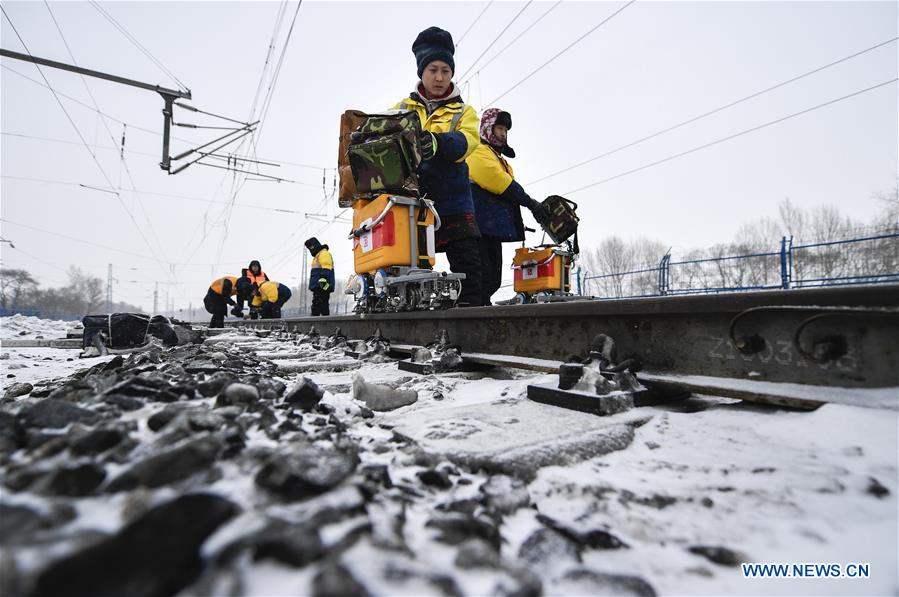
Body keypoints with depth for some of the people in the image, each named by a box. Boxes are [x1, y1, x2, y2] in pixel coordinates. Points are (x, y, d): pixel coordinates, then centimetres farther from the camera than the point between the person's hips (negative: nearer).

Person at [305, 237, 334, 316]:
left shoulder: (324, 253, -4)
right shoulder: (317, 256, 30)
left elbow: (326, 269, -19)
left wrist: (323, 280, -29)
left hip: (322, 287, -11)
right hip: (318, 287, 11)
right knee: (315, 306, 9)